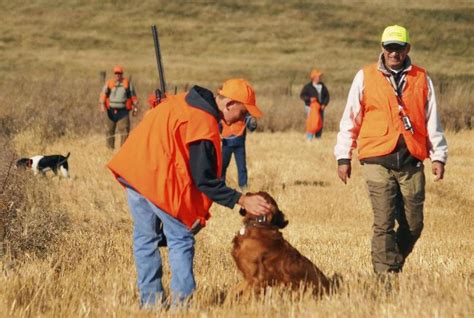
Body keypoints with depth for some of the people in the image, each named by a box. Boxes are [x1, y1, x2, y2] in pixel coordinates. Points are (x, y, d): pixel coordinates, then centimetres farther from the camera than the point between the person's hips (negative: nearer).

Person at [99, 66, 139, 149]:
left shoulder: (127, 83, 7)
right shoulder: (109, 83, 7)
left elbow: (133, 95, 13)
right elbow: (103, 94, -2)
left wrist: (135, 107, 12)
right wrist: (102, 104, -17)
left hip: (123, 110, -2)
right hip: (111, 110, 2)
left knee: (124, 129, -14)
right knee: (110, 130, 8)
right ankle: (110, 148, 19)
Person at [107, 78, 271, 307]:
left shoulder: (182, 101, 11)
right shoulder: (203, 125, -16)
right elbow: (205, 181, -16)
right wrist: (242, 201, -14)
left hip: (132, 171, 9)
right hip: (159, 180, -9)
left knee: (145, 238, 13)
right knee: (181, 240, 1)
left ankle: (150, 301, 18)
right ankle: (181, 302, -3)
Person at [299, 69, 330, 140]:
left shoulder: (322, 86, 11)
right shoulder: (308, 87, -3)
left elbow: (327, 96, 14)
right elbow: (302, 95, -5)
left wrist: (324, 104, -2)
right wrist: (309, 99, -21)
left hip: (320, 108, 5)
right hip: (310, 107, -5)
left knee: (320, 123, 5)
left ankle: (318, 139, 13)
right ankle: (309, 139, -11)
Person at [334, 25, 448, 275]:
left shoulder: (421, 79, 11)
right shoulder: (365, 77, 6)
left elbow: (432, 121, 13)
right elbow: (350, 119, 9)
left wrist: (438, 156, 6)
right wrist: (343, 156, 6)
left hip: (411, 161, 2)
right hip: (378, 161, -2)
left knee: (414, 224, 3)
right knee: (384, 223, -8)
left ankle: (394, 265, 25)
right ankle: (386, 276, -3)